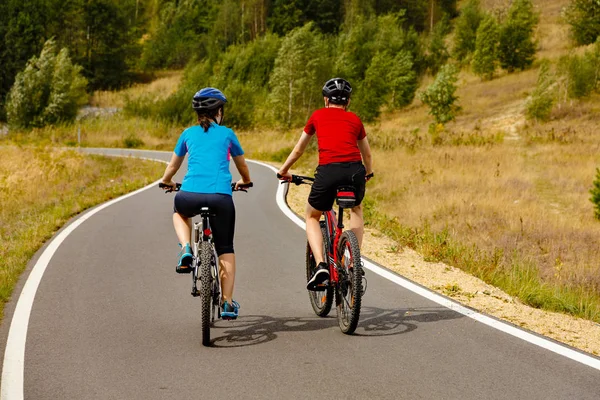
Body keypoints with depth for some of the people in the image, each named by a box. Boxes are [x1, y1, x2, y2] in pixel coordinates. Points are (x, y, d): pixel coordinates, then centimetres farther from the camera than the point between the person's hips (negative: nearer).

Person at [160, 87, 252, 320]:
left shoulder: (188, 134, 18)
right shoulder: (227, 134, 15)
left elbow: (173, 166, 31)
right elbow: (242, 166, 30)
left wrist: (166, 182, 52)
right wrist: (245, 182, 51)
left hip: (190, 195, 1)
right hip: (221, 196, -1)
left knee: (179, 211, 37)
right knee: (225, 249, 15)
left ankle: (186, 249, 10)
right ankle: (228, 303, 12)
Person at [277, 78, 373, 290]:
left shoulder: (318, 116, 20)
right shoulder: (354, 119, 23)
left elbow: (298, 150, 30)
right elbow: (367, 154, 35)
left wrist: (283, 171, 46)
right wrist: (368, 173, 56)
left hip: (328, 171, -2)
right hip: (355, 170, 2)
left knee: (312, 217, 22)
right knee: (356, 210, 34)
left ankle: (320, 264, 1)